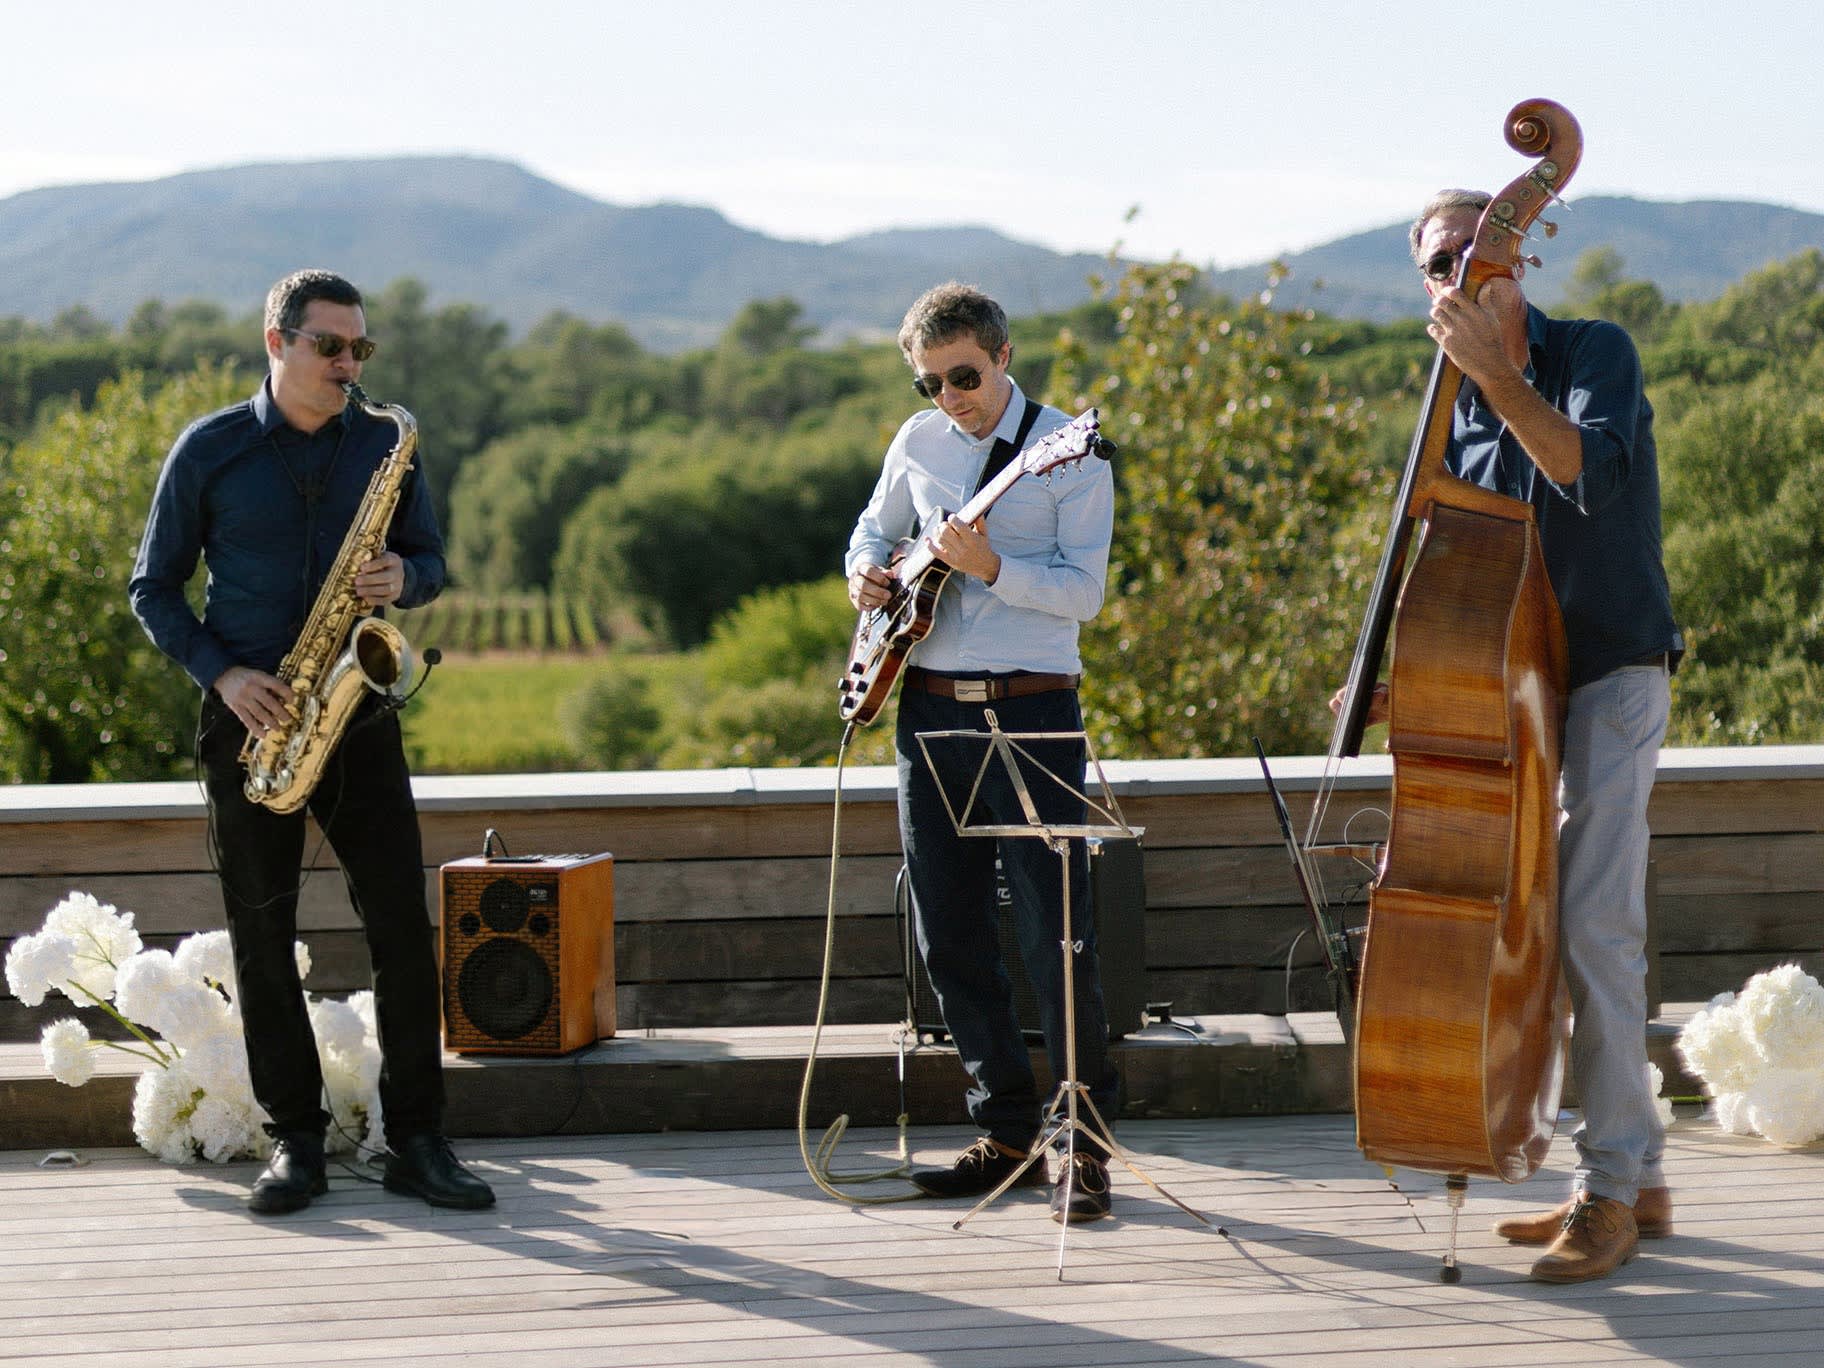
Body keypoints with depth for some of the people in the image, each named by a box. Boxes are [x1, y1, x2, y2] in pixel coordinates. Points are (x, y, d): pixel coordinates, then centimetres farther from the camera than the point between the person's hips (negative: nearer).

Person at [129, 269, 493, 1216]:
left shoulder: (384, 443, 6)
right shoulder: (208, 451, 0)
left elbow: (432, 562, 14)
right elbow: (153, 588, 4)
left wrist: (404, 578, -10)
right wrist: (219, 673, -11)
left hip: (355, 709, 1)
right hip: (251, 718, -1)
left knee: (401, 923, -5)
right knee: (262, 935, 1)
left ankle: (415, 1139, 1)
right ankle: (295, 1142, 9)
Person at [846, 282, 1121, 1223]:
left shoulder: (1071, 451, -5)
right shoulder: (918, 442, 10)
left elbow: (1083, 591, -10)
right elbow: (875, 526, 26)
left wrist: (991, 567, -24)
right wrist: (864, 572, 4)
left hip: (1030, 715, -5)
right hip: (928, 711, 6)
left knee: (1056, 938, -8)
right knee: (949, 940, 8)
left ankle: (1085, 1144, 0)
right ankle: (1009, 1133, 18)